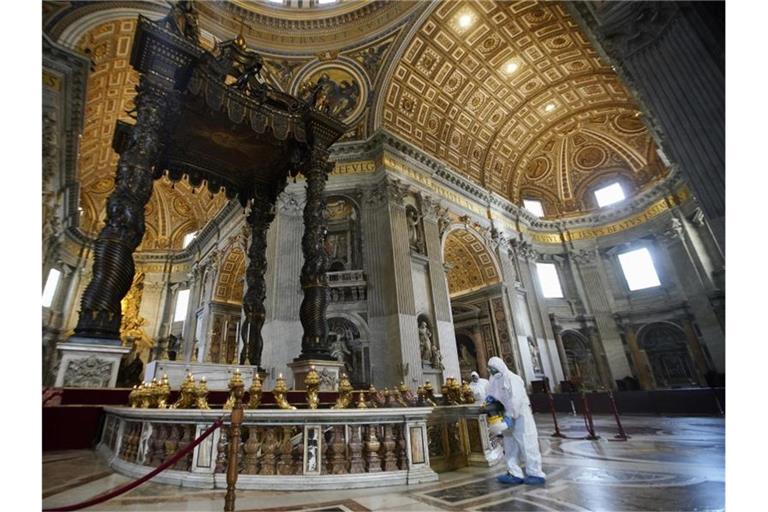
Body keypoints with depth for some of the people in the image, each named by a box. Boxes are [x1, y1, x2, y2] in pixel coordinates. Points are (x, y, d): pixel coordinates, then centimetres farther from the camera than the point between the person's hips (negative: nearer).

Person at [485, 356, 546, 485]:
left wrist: (511, 416, -27)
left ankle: (536, 474, 11)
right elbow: (501, 397, 18)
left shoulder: (511, 378, -19)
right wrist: (491, 397, -4)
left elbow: (516, 399, -26)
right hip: (509, 415, 9)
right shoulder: (496, 380, 8)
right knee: (510, 445, 11)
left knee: (526, 443, -1)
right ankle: (515, 474, 18)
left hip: (520, 415, -9)